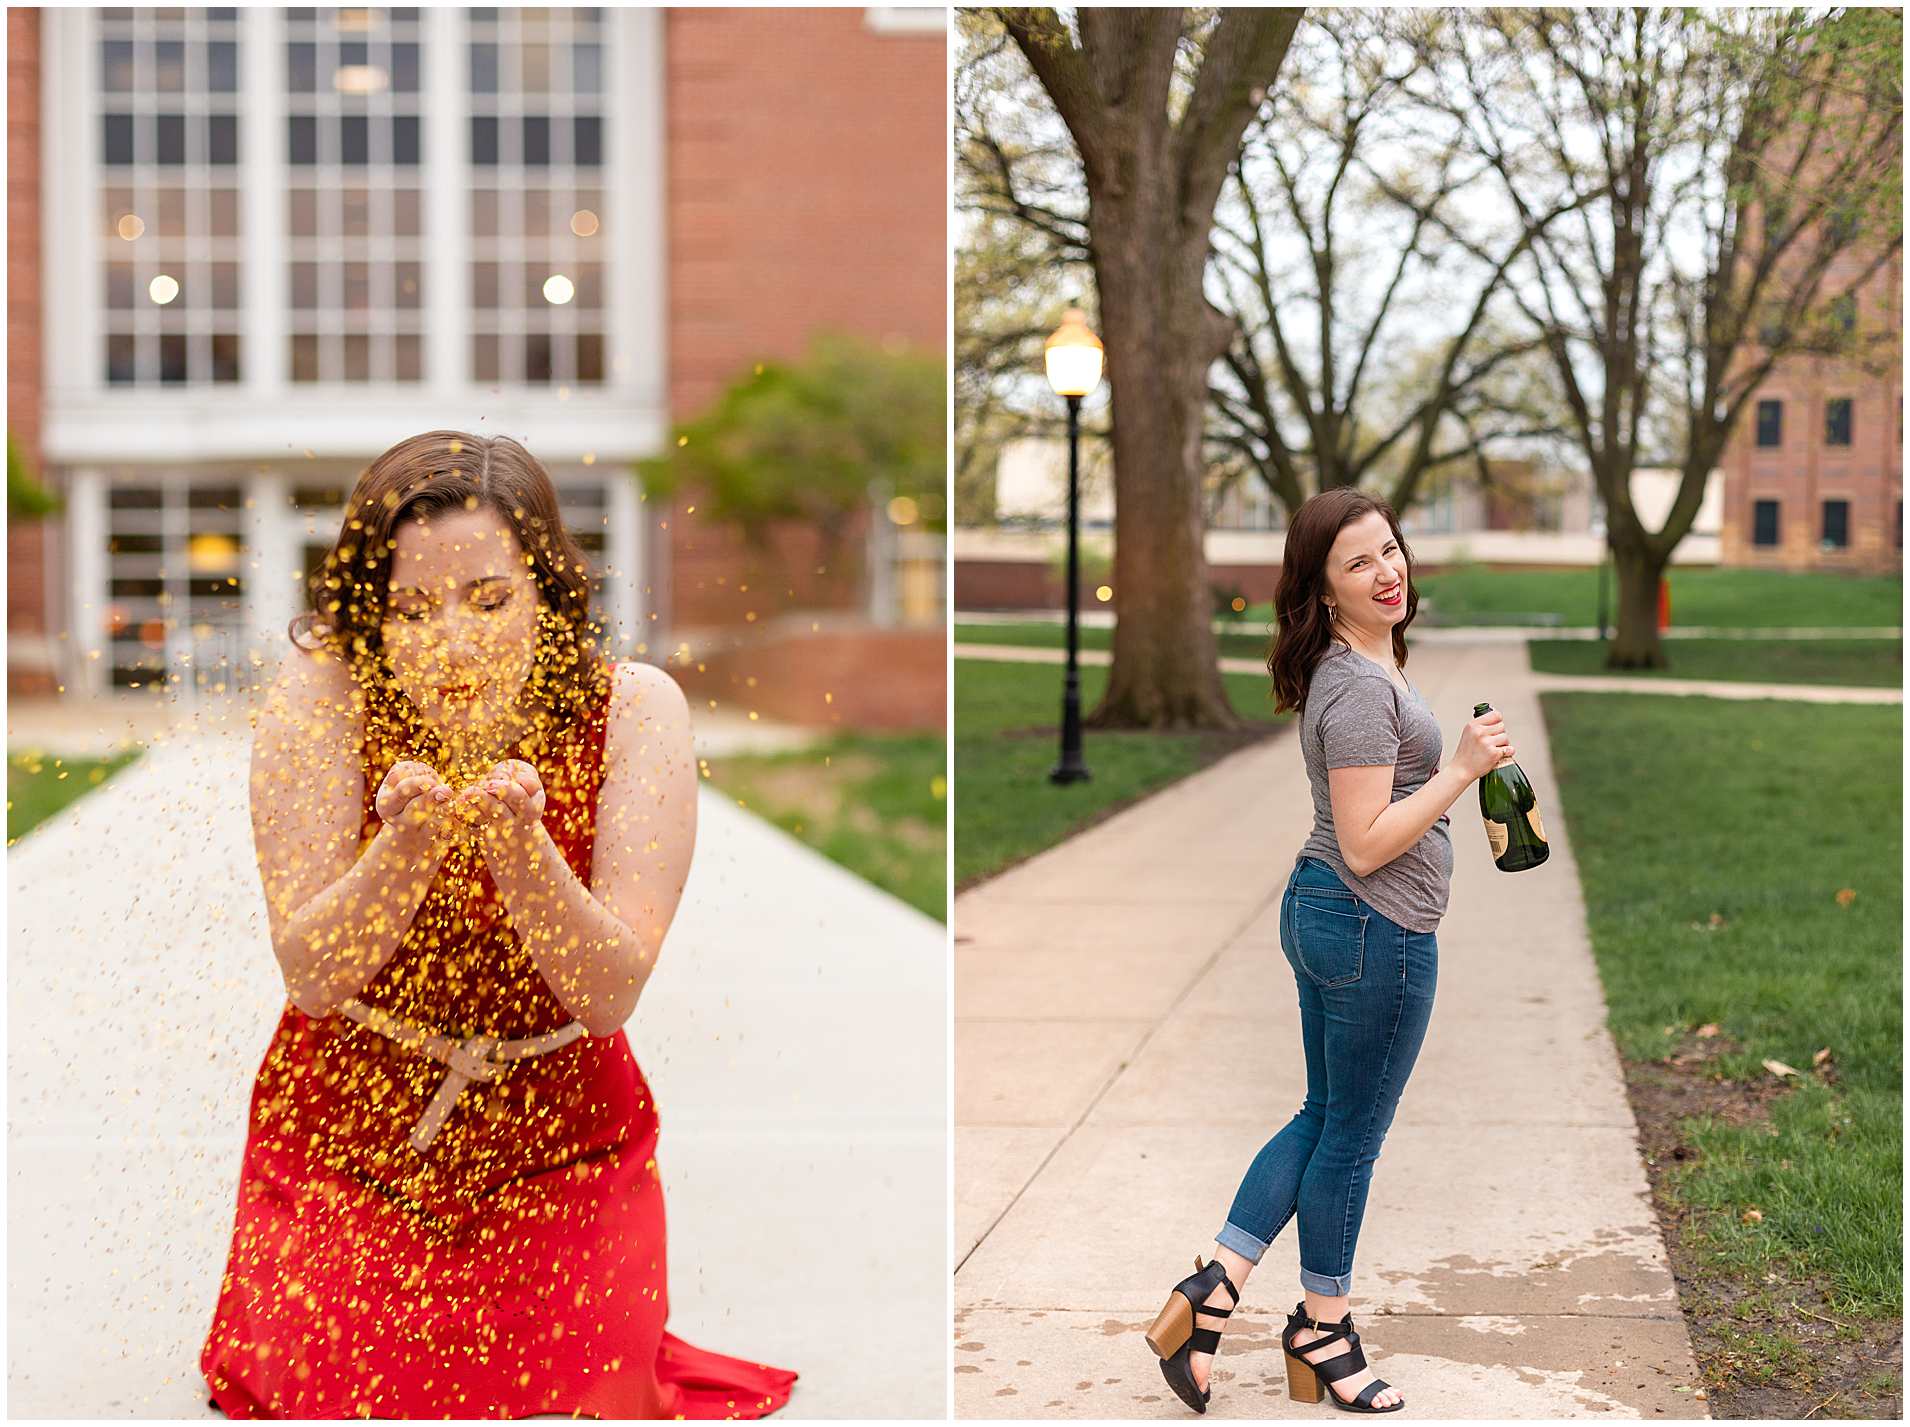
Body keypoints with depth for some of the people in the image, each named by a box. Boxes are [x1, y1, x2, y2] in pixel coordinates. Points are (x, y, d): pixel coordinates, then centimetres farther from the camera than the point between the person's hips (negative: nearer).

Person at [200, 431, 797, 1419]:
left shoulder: (632, 709, -16)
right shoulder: (322, 694, -16)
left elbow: (612, 995, -20)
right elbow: (309, 977, -19)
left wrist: (519, 843, -38)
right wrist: (407, 845, -38)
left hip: (559, 1136, 0)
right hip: (349, 1126, 0)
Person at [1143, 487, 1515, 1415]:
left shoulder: (1357, 666, 10)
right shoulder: (1362, 687, -21)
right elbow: (1366, 845, -23)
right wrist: (1464, 768, -21)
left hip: (1320, 912, 10)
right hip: (1377, 929, -10)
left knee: (1324, 1117, 18)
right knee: (1351, 1135, 7)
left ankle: (1207, 1296, 15)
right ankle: (1322, 1328, 24)